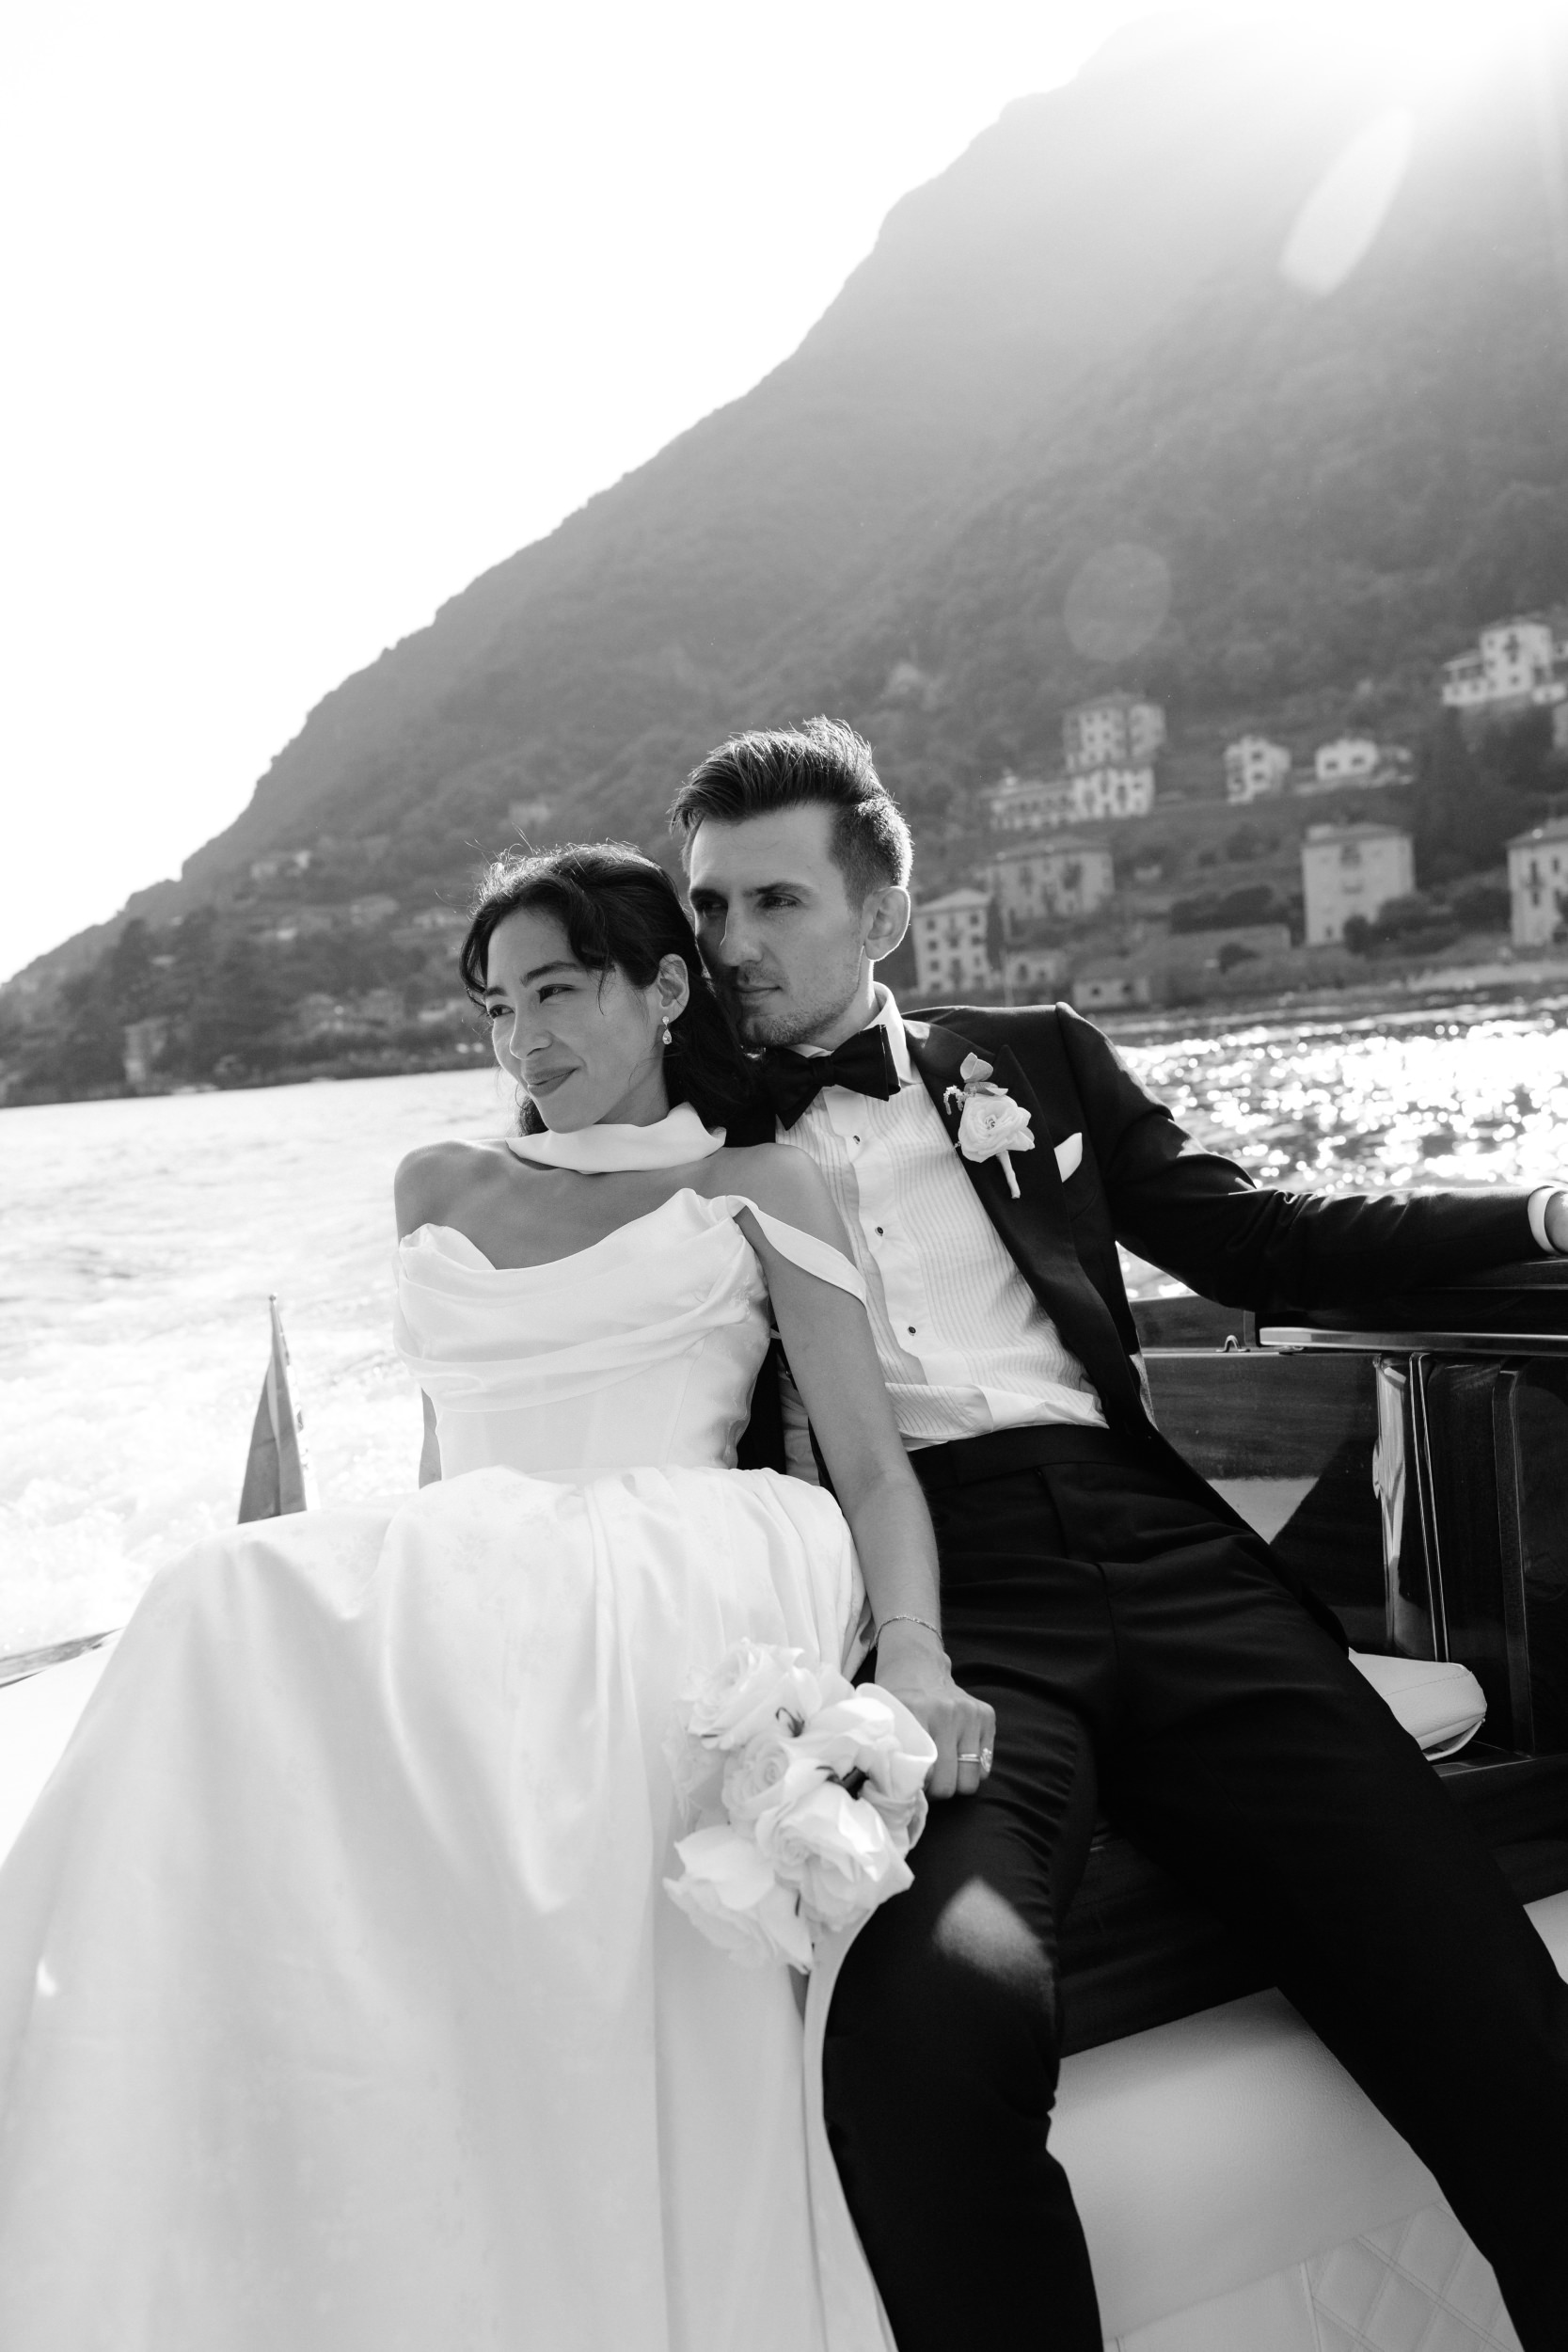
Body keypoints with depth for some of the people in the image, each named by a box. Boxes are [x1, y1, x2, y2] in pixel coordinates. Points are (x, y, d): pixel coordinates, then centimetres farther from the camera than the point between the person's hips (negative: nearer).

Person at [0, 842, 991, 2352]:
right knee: (237, 1617, -33)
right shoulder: (438, 1189, 27)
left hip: (666, 1575, -4)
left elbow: (870, 1462, 4)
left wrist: (912, 1655, -13)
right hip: (451, 1582, 4)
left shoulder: (754, 1189, 14)